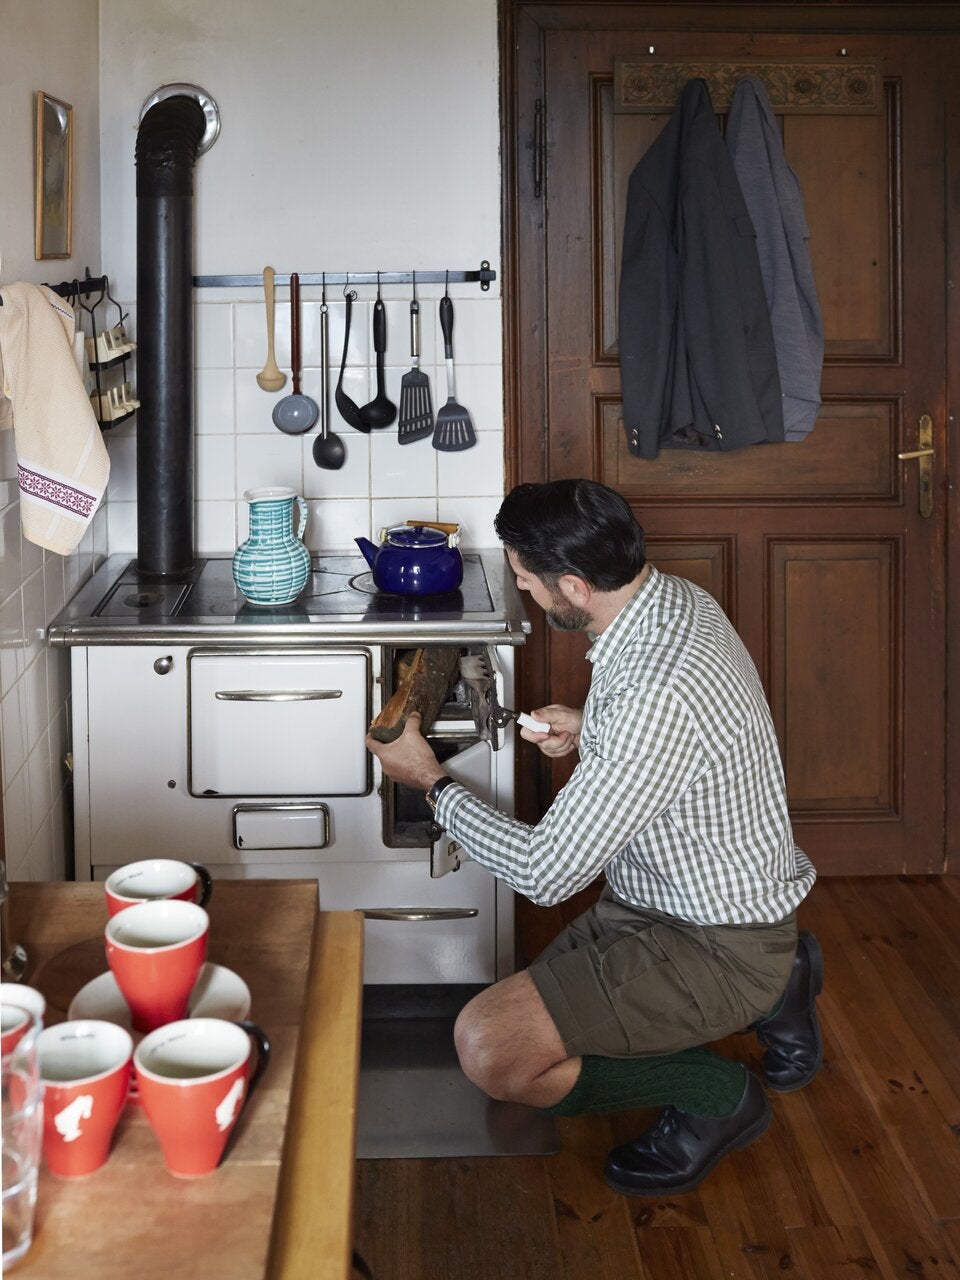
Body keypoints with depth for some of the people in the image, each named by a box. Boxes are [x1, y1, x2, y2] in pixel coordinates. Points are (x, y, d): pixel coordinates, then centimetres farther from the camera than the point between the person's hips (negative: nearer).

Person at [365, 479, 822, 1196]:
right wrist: (591, 728, 3)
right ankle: (772, 992, 19)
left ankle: (716, 1096, -3)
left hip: (715, 948, -10)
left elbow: (545, 875, -26)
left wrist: (431, 780, -12)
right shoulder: (672, 598, -3)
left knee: (490, 1049, -25)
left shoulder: (658, 694, -33)